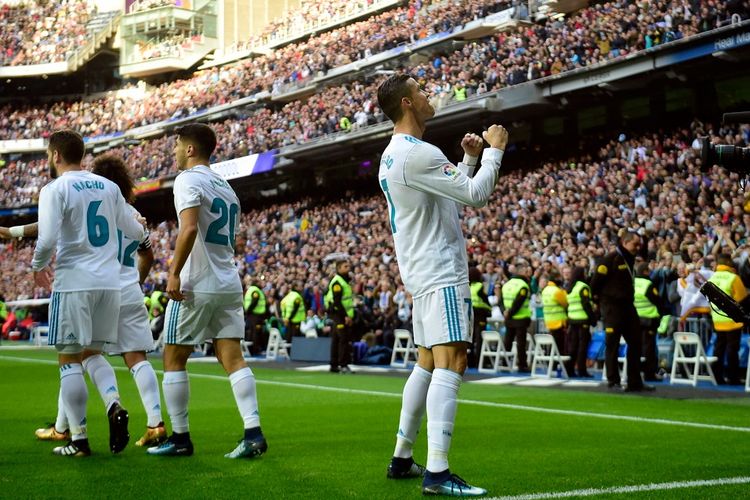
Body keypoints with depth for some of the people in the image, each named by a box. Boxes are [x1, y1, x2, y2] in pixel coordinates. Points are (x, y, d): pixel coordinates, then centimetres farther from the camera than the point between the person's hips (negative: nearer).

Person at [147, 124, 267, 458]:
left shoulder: (188, 180, -7)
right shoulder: (225, 186, 19)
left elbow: (189, 229, -21)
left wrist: (174, 272, -20)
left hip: (196, 285, -7)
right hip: (230, 284, 7)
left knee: (174, 358, 5)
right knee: (232, 358, 2)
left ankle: (180, 437, 8)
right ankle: (253, 433, -8)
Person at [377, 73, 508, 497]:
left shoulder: (392, 155, 17)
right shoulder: (417, 153, -16)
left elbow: (454, 195, 27)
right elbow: (476, 195, -17)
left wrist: (469, 159, 19)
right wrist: (495, 150, -4)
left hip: (422, 272, 11)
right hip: (441, 273, -11)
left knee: (429, 363, 16)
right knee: (451, 363, -16)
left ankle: (402, 458, 22)